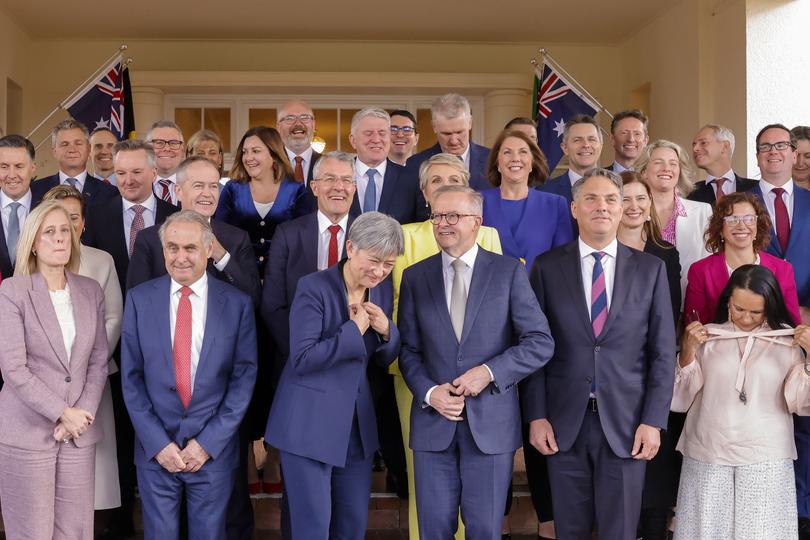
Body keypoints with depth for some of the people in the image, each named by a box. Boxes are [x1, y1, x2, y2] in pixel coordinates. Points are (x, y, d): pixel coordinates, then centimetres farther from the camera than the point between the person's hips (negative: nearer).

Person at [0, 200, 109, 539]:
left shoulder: (91, 291, 8)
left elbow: (98, 361, 8)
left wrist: (82, 414, -5)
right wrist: (63, 414, -11)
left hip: (79, 433, 4)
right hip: (27, 433, -3)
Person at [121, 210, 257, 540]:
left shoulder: (237, 303, -3)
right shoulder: (139, 299, -1)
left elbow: (244, 378, -4)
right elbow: (131, 378, -1)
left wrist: (208, 443, -9)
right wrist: (157, 443, -7)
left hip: (214, 450, 0)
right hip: (155, 450, 1)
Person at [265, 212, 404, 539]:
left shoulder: (382, 288, 4)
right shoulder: (314, 287, -14)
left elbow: (385, 359, 10)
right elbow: (301, 359, -21)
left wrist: (386, 331, -11)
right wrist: (354, 330, -19)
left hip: (357, 423, 6)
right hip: (309, 423, -6)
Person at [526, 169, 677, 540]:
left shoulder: (650, 269, 4)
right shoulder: (547, 267, 3)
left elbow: (662, 352, 2)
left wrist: (653, 421, -4)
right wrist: (536, 416, -4)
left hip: (626, 425, 0)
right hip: (564, 423, 0)